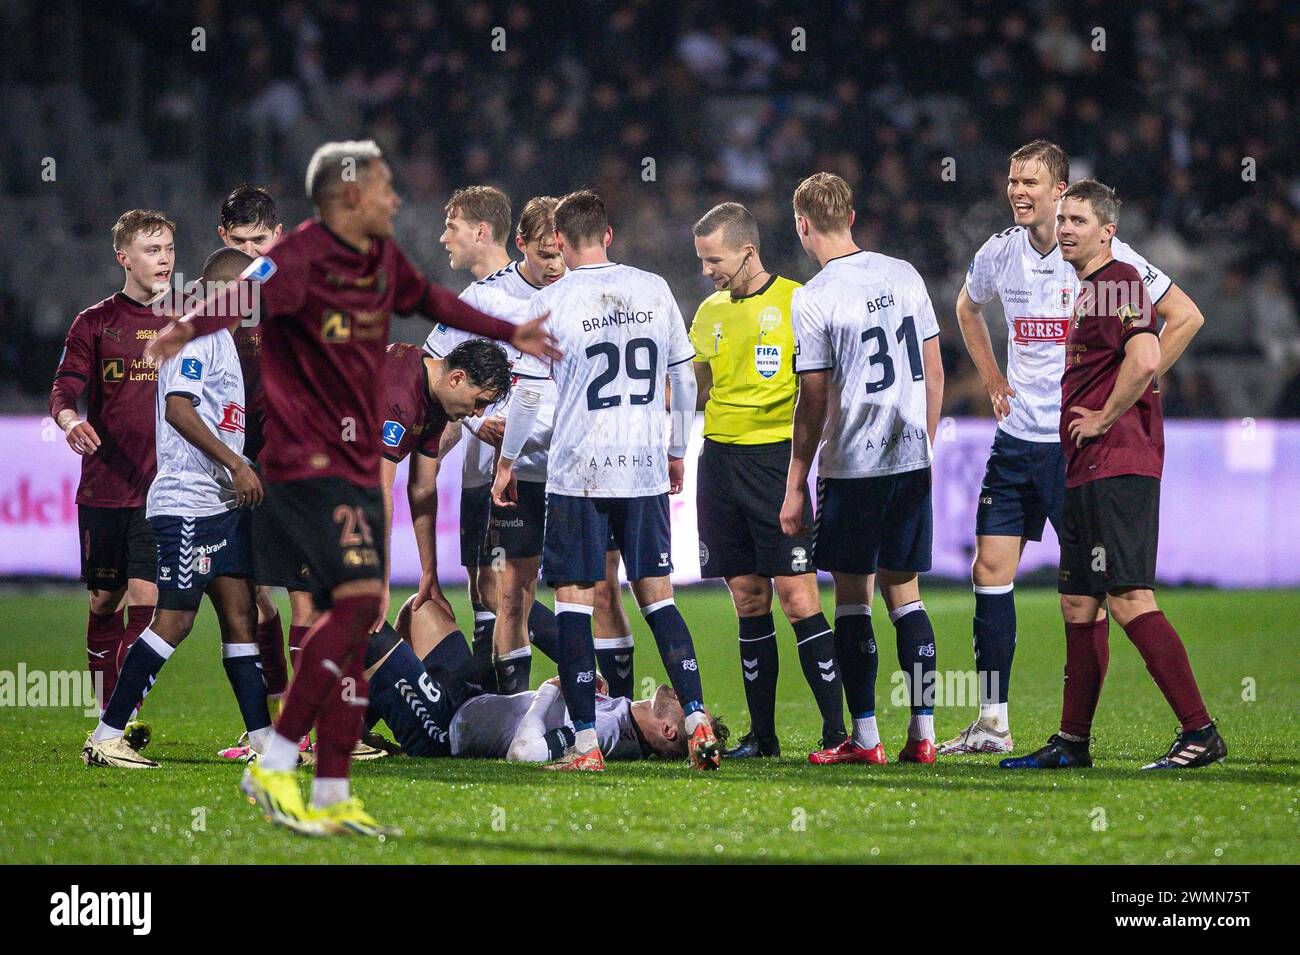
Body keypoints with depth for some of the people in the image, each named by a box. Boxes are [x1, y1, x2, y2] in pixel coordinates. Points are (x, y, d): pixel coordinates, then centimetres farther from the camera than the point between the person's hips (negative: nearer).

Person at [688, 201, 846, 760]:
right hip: (719, 458, 6)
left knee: (798, 599, -10)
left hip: (775, 456, -6)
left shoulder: (795, 303, -5)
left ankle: (838, 731, -8)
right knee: (747, 601, 7)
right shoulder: (710, 312, 14)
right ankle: (761, 735, 11)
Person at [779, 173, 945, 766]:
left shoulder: (814, 299, -11)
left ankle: (864, 738, 1)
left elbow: (813, 404, -10)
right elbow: (933, 373, 11)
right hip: (911, 461, 5)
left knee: (852, 597, 2)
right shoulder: (904, 276, 6)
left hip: (852, 466, -5)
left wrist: (795, 487, -2)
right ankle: (922, 733, 8)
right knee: (903, 592, 11)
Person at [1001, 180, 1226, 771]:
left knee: (1129, 600, -15)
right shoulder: (1087, 291, 21)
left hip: (1118, 469, -11)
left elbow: (1144, 359, -25)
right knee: (1079, 605, 12)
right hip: (1086, 473, 11)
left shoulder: (1120, 282, -10)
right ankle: (1073, 741, 18)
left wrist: (1104, 420, -15)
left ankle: (1200, 733, -17)